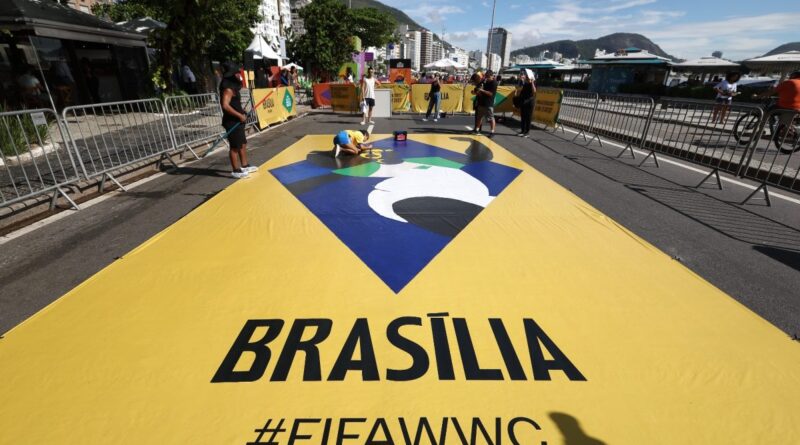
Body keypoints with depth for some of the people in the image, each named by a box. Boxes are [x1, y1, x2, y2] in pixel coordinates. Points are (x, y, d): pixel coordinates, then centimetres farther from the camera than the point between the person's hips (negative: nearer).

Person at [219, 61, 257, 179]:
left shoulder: (233, 86, 13)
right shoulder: (228, 89, -17)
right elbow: (225, 105, -28)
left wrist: (241, 114, 9)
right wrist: (240, 115, -24)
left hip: (237, 121, 10)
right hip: (232, 122, -10)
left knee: (243, 144, 18)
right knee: (235, 146, -3)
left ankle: (245, 166, 30)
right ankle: (236, 171, 6)